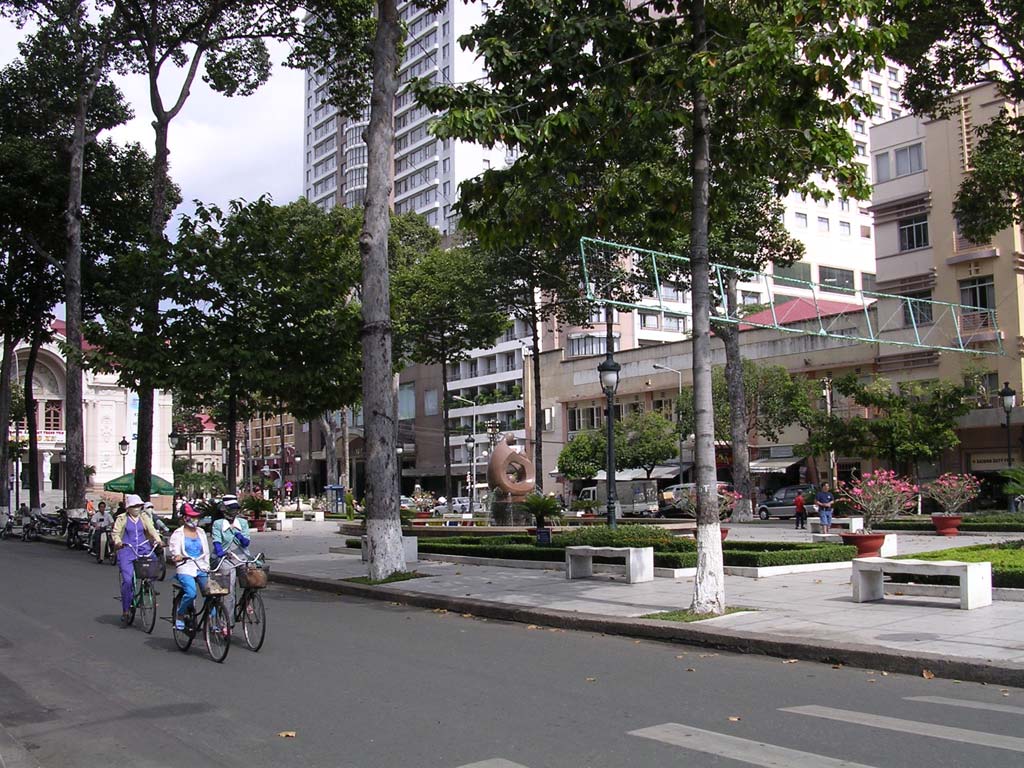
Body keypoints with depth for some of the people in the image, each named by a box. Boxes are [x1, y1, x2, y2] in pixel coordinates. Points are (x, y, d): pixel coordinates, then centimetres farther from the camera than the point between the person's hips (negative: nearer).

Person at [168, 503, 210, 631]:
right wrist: (178, 557, -28)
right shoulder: (178, 534, 5)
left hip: (202, 569, 4)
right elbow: (174, 555, -5)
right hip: (186, 569, -4)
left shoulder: (201, 532, 19)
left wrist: (207, 567, 10)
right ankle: (179, 617, -3)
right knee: (191, 593, -26)